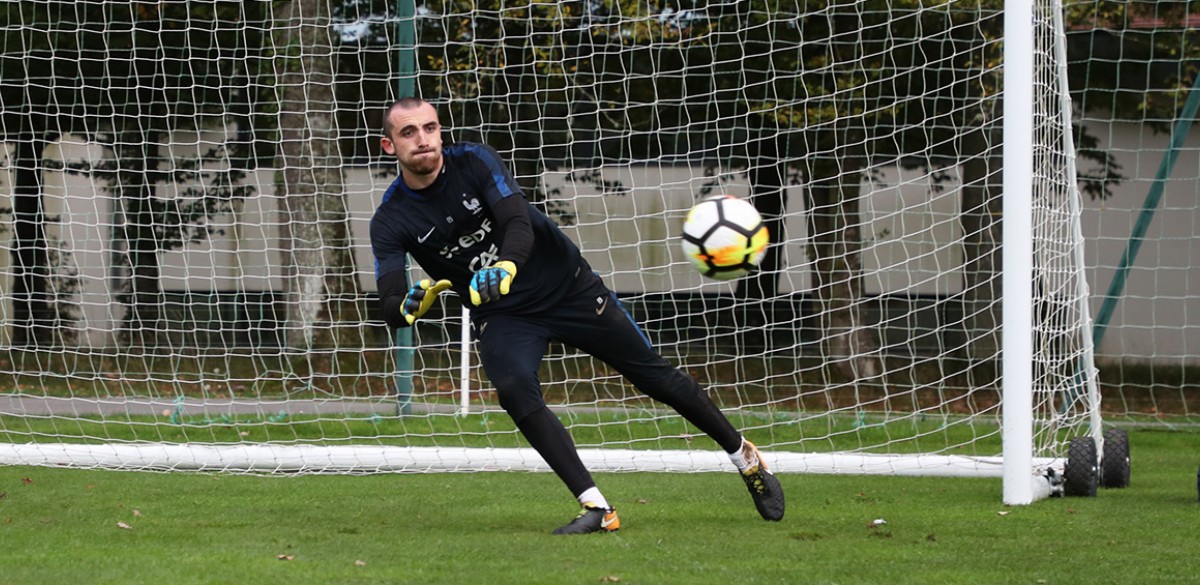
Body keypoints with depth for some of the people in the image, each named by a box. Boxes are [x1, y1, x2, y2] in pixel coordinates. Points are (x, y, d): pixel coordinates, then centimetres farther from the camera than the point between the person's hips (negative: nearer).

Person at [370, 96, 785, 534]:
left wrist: (504, 266, -50)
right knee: (514, 387, -30)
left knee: (655, 375, 3)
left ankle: (744, 457, 25)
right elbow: (390, 308, -18)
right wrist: (411, 305, -43)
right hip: (501, 315, 1)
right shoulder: (391, 221, -11)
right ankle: (596, 508, -28)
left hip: (567, 285, -1)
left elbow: (519, 224, -28)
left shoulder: (474, 161, -15)